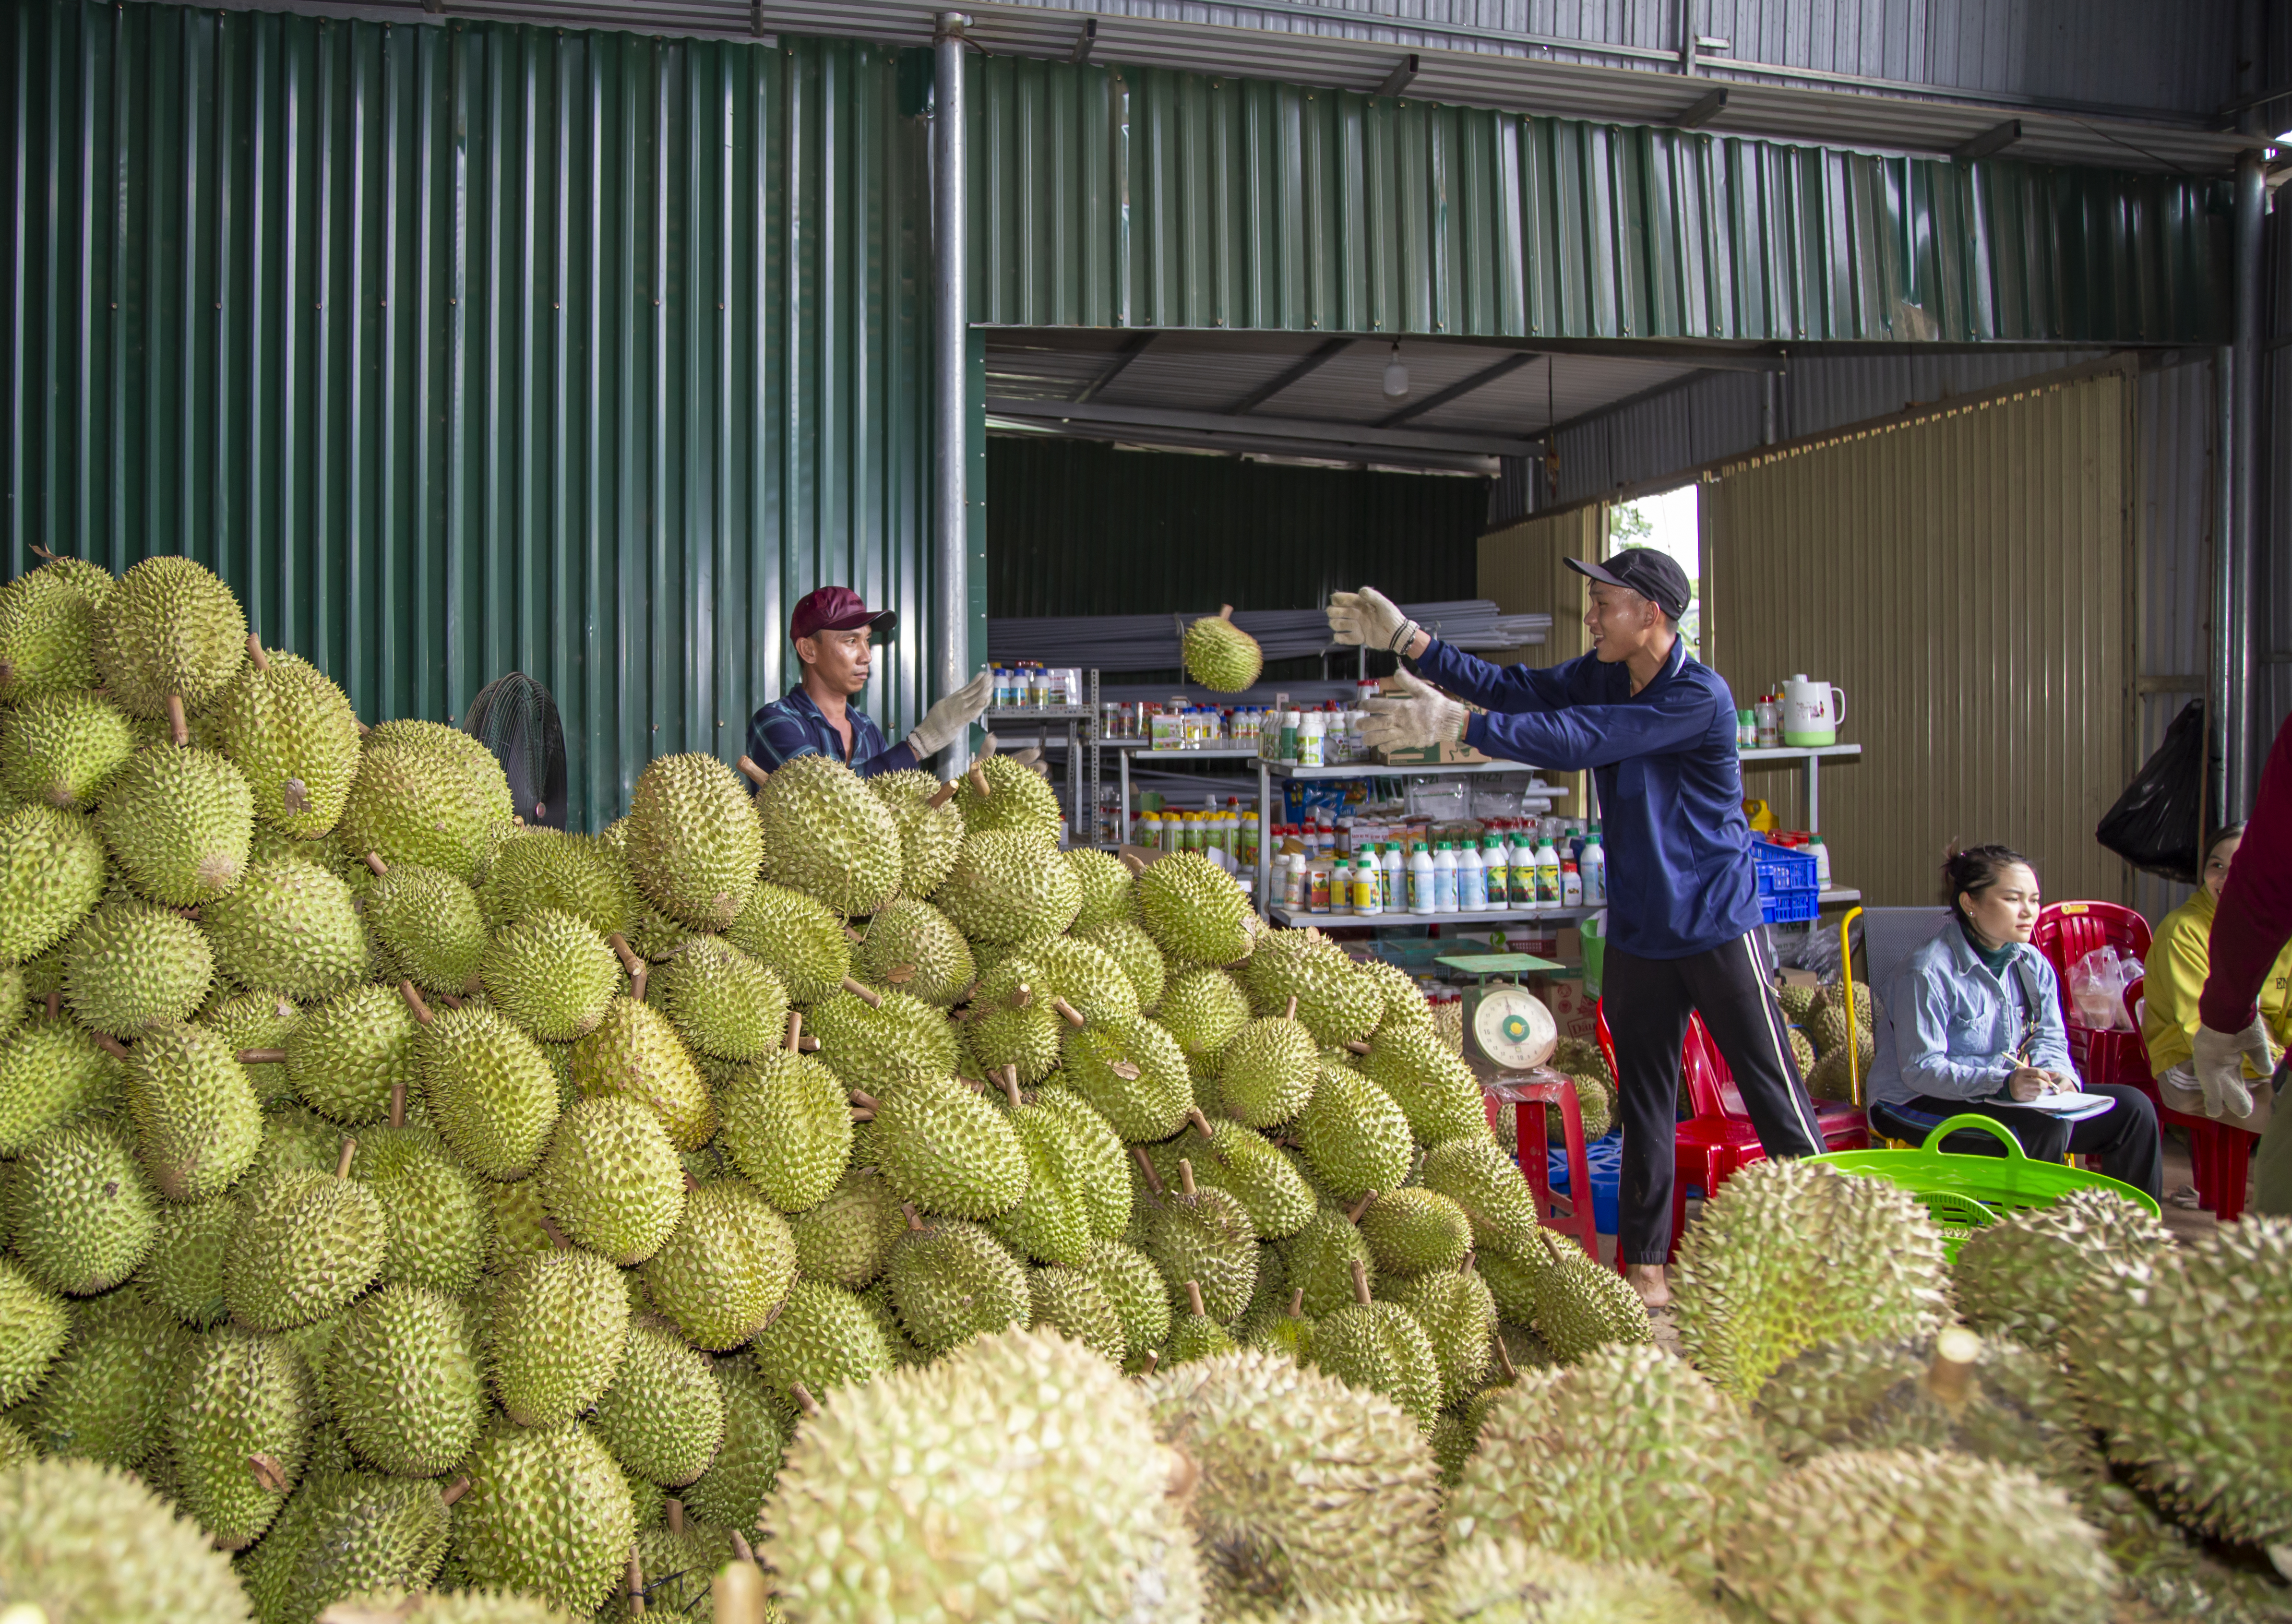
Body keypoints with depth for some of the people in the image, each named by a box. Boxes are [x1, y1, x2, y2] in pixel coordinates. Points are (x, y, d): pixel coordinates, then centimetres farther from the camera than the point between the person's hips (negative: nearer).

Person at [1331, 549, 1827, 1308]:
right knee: (1644, 1105, 10)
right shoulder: (1601, 675, 4)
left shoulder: (1700, 697, -20)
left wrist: (1454, 724, -31)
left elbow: (1578, 740, -29)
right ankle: (1645, 1268, 18)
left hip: (1716, 926, -7)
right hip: (1637, 931, 7)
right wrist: (1407, 640, -7)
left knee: (1776, 1098, 1)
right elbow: (1513, 687, 0)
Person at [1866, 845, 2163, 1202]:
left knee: (2132, 1108, -2)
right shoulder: (1928, 972, -20)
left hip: (2010, 1095, 8)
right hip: (1922, 1105, -8)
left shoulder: (2032, 964, 5)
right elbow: (1921, 1069, -22)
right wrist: (2003, 1084, -34)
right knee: (2045, 1124, -32)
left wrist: (2058, 1077, -18)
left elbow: (2049, 1040, 6)